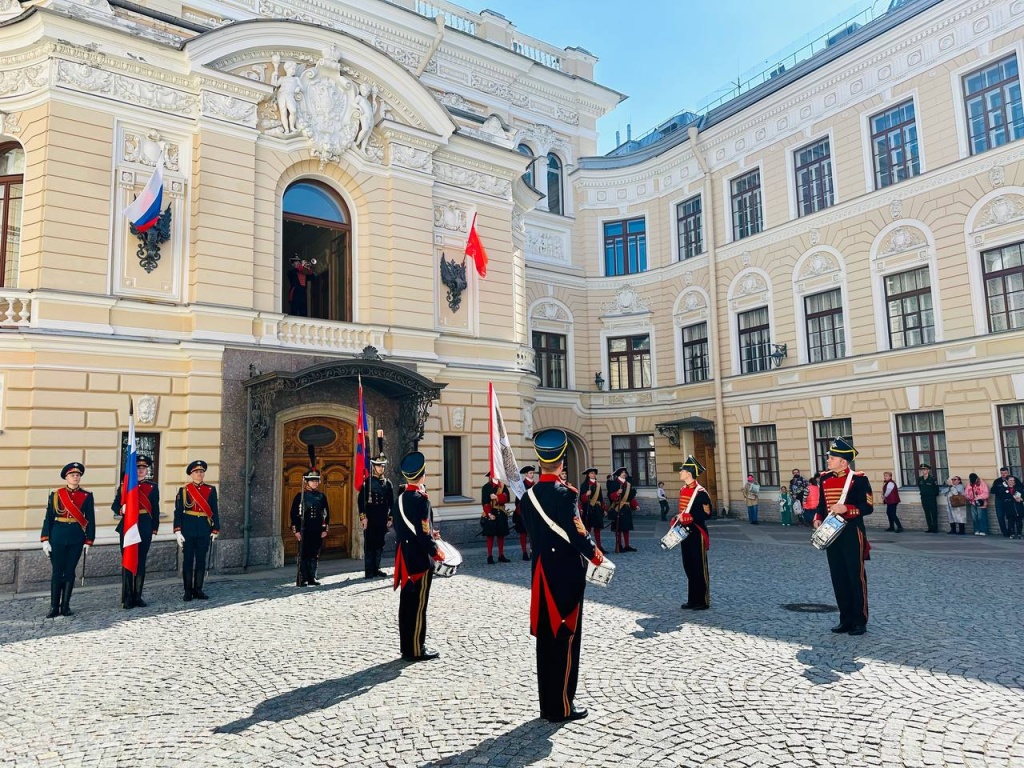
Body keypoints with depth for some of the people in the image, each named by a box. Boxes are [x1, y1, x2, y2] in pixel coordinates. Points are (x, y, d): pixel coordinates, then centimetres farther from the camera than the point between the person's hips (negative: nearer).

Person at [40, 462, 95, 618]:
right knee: (56, 572, 3)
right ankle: (54, 607, 11)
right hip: (57, 538, 0)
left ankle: (65, 606, 15)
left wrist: (89, 540, -1)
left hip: (76, 539, 0)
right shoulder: (56, 494, 2)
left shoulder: (87, 496, 2)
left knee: (70, 572, 6)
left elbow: (90, 520, 3)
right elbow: (48, 518, 2)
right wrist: (45, 539, -4)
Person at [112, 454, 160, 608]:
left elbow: (155, 510, 8)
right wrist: (122, 510, -19)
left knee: (141, 562, 6)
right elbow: (115, 506, 4)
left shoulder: (153, 487, 6)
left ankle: (137, 596, 14)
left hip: (145, 527, 1)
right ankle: (127, 598, 8)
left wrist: (154, 529, 5)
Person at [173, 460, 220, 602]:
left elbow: (214, 511, 7)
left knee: (201, 560, 6)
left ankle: (198, 590, 14)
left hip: (204, 529, 2)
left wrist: (215, 530, 4)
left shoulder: (211, 490, 6)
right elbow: (178, 512, -2)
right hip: (188, 528, -2)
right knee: (188, 560, 3)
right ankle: (188, 591, 11)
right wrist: (178, 531, -8)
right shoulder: (183, 490, 1)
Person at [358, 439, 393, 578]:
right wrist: (363, 517, -12)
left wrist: (390, 518, 8)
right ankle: (369, 571, 3)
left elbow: (391, 502, 13)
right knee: (369, 544, -1)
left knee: (379, 544, 9)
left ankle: (376, 569, 17)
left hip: (382, 519, 4)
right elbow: (360, 500, -7)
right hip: (370, 519, -4)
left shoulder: (388, 483, 10)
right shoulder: (367, 482, -2)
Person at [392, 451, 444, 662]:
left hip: (405, 558, 8)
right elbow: (423, 534, -21)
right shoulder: (420, 499, -19)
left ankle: (407, 646, 23)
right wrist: (436, 552, -9)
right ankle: (416, 649, 8)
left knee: (406, 603, 14)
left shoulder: (400, 498, 8)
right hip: (420, 560, -8)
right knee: (418, 604, 0)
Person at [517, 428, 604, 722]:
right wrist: (596, 556, -3)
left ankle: (548, 703, 23)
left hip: (541, 574, 7)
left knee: (545, 638, 13)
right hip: (567, 575, -7)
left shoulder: (529, 495, 5)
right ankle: (562, 706, 11)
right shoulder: (564, 493, -17)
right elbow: (577, 533, -19)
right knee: (565, 639, 3)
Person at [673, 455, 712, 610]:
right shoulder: (682, 490, 11)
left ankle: (703, 601, 10)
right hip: (685, 533, 8)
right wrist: (677, 519, 5)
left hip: (697, 534, -8)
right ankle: (692, 600, 22)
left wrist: (690, 518, -25)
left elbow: (707, 514, -15)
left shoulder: (700, 492, -15)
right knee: (688, 568, 13)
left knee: (699, 568, 1)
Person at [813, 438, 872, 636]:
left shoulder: (858, 479, -9)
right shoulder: (825, 478, 8)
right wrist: (818, 519, -1)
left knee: (856, 576, 2)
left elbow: (868, 507, -10)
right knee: (838, 577, 9)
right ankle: (846, 619, 20)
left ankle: (860, 621, 13)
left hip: (852, 534, -6)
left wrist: (845, 508, -24)